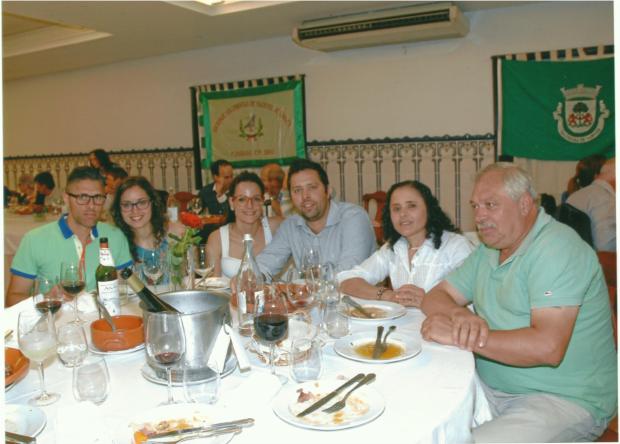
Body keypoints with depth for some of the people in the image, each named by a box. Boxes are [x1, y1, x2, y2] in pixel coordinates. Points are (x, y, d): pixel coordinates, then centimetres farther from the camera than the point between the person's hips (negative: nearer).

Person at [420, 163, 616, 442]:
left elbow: (547, 347, -28)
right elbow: (435, 298, 7)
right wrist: (460, 315, -17)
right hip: (491, 387, 7)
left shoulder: (556, 248, -17)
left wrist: (458, 336, -25)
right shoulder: (488, 250, 10)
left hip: (565, 398, -7)